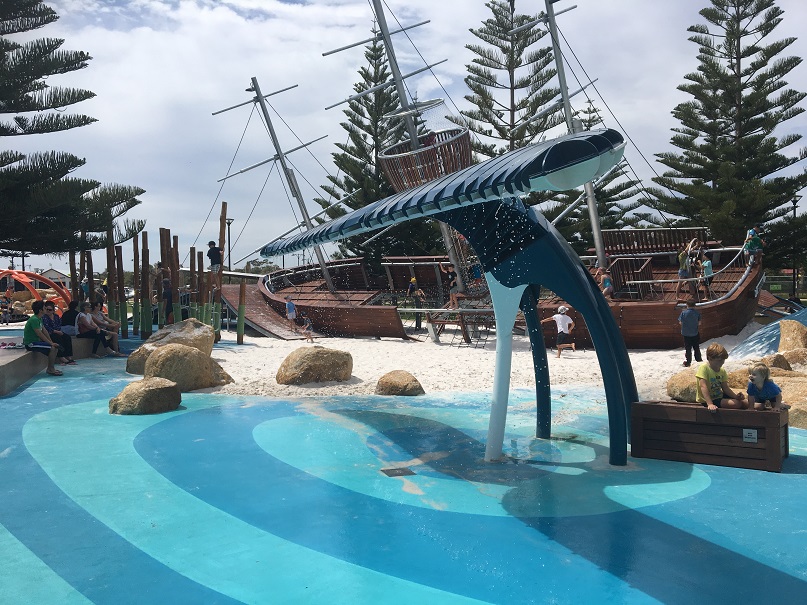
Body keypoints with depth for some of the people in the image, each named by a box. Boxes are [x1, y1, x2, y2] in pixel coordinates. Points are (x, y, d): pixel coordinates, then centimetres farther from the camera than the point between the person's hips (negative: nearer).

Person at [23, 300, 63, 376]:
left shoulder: (39, 319, 11)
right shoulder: (34, 319, -20)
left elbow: (44, 331, 12)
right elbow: (40, 334, -24)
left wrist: (51, 342, 4)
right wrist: (51, 343, -20)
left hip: (36, 341, 10)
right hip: (30, 343, -10)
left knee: (55, 347, 8)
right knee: (52, 348, -21)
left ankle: (51, 368, 11)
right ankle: (50, 369, -13)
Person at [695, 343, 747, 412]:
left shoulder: (722, 371, 5)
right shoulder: (704, 368, -19)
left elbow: (725, 388, 7)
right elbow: (703, 387, -27)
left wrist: (736, 396, -13)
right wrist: (710, 404, -36)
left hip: (720, 396, 8)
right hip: (707, 399, -8)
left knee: (745, 403, 1)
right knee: (737, 404, -22)